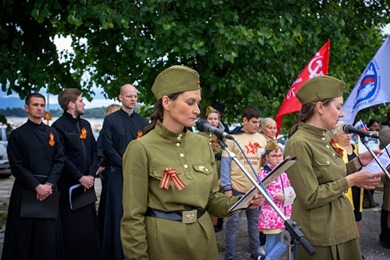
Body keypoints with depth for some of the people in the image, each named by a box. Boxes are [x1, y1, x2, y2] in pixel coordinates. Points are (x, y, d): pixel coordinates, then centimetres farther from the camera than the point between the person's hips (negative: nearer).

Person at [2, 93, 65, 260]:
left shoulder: (52, 133, 11)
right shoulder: (17, 134, 0)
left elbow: (59, 160, 4)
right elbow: (17, 166, -6)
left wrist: (49, 184, -10)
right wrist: (37, 186, -14)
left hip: (49, 188, 3)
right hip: (26, 189, -3)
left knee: (49, 234, 3)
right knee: (24, 236, 1)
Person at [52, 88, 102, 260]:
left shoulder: (85, 124, 14)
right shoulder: (59, 126, -8)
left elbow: (94, 151, 12)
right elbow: (61, 158, -13)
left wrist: (91, 174, -2)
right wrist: (80, 178, -13)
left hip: (87, 183, 6)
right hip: (70, 186, -6)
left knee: (90, 225, 8)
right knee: (74, 230, -3)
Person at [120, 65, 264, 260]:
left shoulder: (203, 144, 3)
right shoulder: (141, 149, -14)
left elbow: (211, 199, 10)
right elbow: (133, 217, -12)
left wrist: (242, 201, -7)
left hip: (203, 241, 6)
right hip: (163, 243, -5)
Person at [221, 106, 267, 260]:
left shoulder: (261, 139, 8)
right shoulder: (233, 137, -5)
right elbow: (225, 163, -7)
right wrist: (227, 188, -11)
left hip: (256, 188, 4)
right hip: (237, 188, -4)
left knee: (254, 221, 14)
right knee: (233, 223, 3)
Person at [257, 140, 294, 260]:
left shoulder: (283, 173, 13)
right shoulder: (263, 173, -8)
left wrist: (291, 194, 0)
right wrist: (276, 196, -23)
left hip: (285, 213, 6)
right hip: (271, 214, -6)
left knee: (286, 242, 3)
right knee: (272, 243, 0)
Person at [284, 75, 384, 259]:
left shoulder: (325, 137, 8)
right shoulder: (298, 143, -19)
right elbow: (310, 198, -22)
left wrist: (358, 162, 6)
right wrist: (350, 181, -17)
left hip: (341, 227, 8)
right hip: (317, 236, -8)